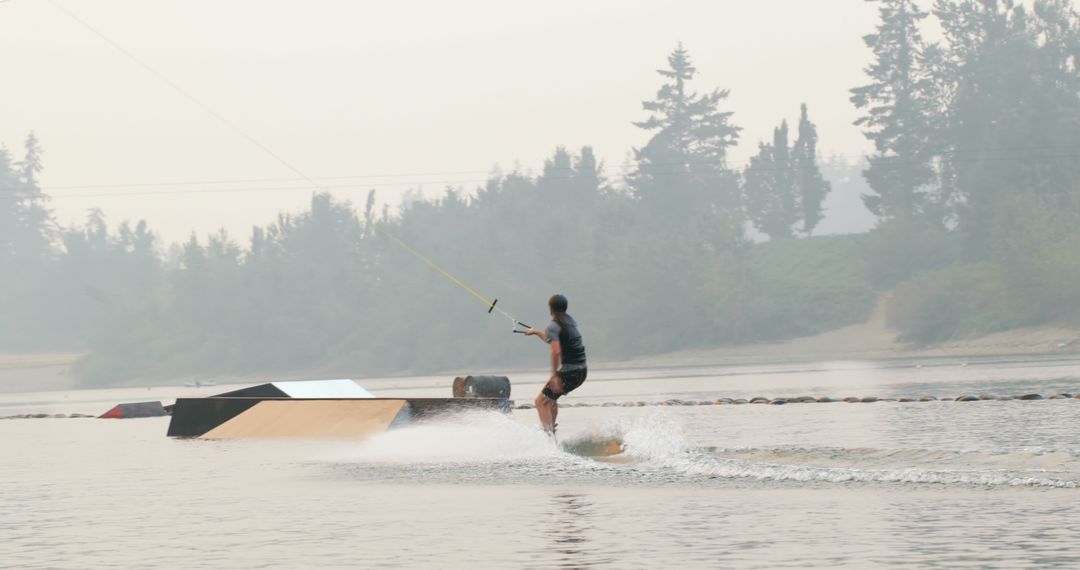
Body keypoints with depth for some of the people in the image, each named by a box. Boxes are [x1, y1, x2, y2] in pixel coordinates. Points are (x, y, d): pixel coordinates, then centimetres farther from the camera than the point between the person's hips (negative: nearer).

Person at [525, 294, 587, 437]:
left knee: (541, 401, -4)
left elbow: (556, 350, -26)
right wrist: (536, 332, 43)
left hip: (568, 373, -8)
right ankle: (551, 429, 29)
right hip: (582, 371, 8)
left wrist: (555, 376, -27)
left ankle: (549, 435, -17)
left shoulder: (552, 327, -12)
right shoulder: (570, 321, 13)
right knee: (551, 397, 26)